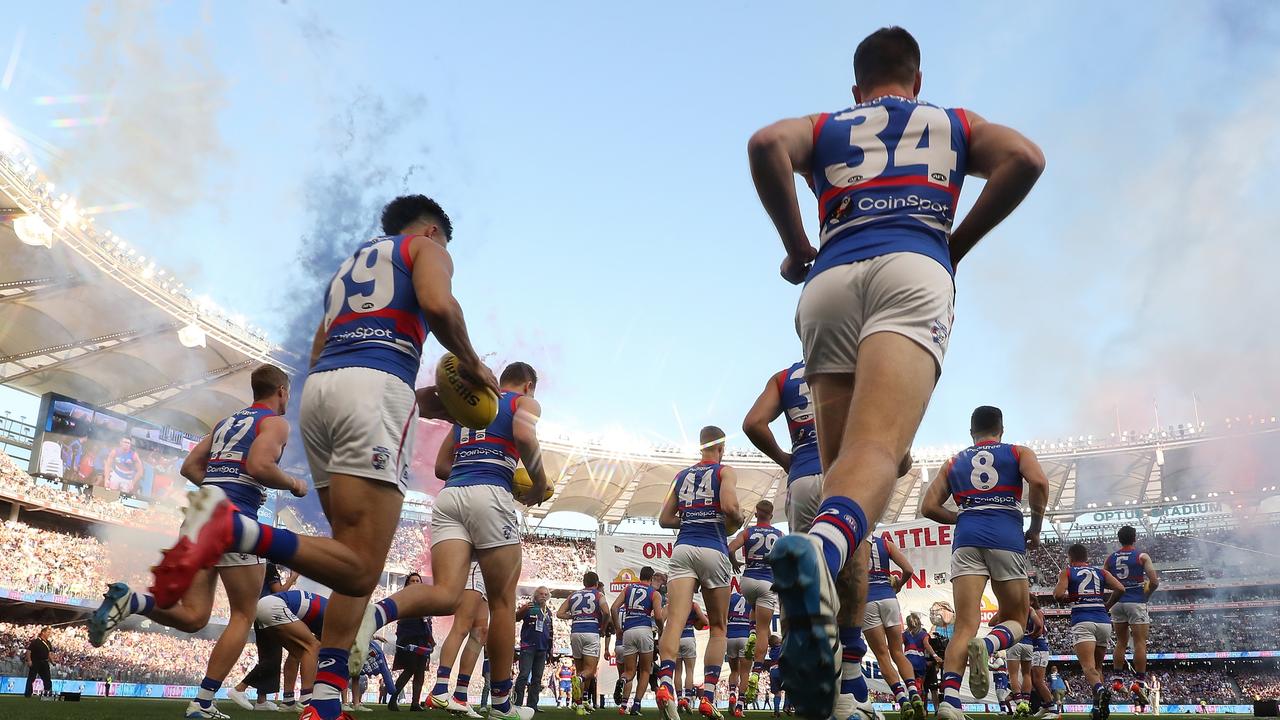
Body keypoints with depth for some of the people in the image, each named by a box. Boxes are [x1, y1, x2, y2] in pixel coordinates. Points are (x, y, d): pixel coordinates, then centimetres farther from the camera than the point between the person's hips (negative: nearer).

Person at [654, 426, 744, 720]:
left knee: (675, 620, -12)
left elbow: (664, 519, 18)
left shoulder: (682, 475, 19)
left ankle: (665, 683, -35)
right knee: (718, 628, 10)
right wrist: (737, 522, 7)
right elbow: (729, 507, -13)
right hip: (713, 550, -3)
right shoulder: (725, 471, 5)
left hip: (683, 549, 3)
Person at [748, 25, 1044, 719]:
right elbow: (1025, 158, 9)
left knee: (839, 465, 2)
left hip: (829, 280, 2)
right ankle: (822, 547, -54)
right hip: (913, 271, -2)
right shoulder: (954, 123, 30)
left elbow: (765, 144, 5)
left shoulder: (823, 127, 29)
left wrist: (795, 247, 12)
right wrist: (956, 244, 16)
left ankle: (838, 638, -11)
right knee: (877, 450, -24)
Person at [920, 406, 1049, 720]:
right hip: (1006, 538, -2)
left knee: (965, 625, -3)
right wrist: (1035, 529, 7)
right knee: (1015, 621, 13)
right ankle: (988, 645, -23)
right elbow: (1039, 482, -4)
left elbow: (928, 507, 14)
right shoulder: (1019, 452, 18)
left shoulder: (953, 462, 24)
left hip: (966, 540, 2)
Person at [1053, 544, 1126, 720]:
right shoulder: (1100, 571, 19)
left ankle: (1100, 689, -44)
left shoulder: (1067, 572, 10)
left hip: (1082, 621, -4)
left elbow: (1058, 594, -6)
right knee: (1097, 666, 18)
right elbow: (1120, 589, 4)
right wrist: (1107, 605, 19)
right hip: (1103, 621, 4)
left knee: (1088, 666, -15)